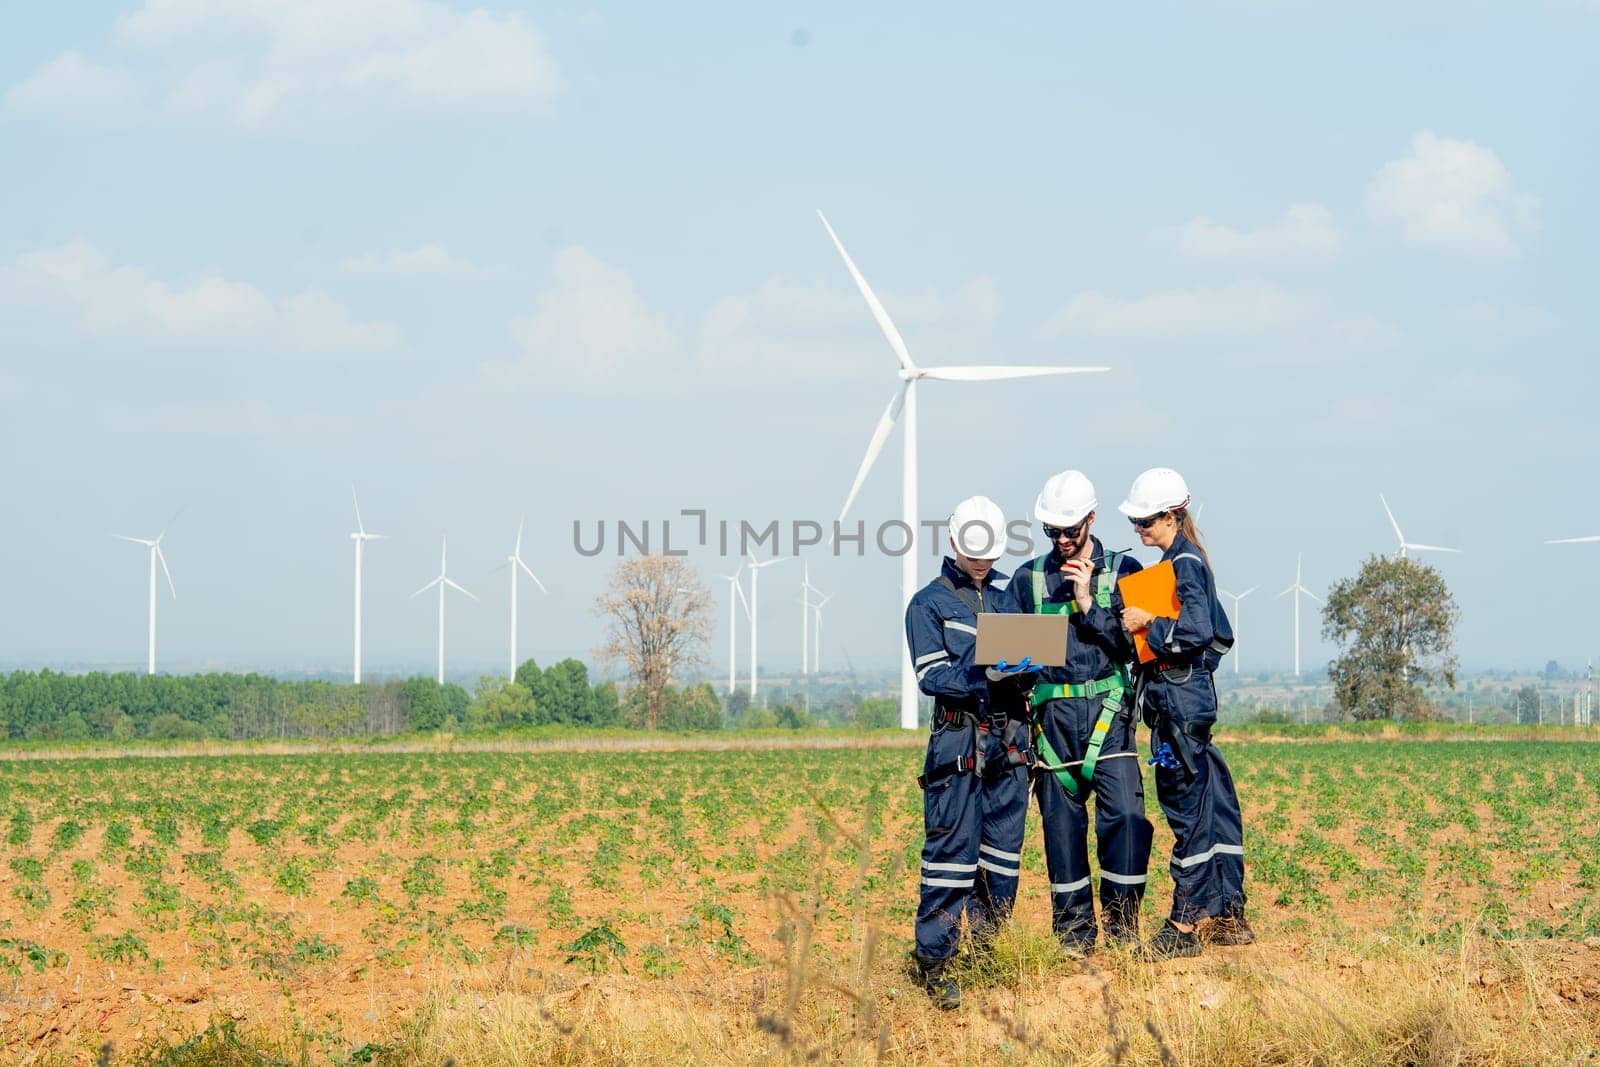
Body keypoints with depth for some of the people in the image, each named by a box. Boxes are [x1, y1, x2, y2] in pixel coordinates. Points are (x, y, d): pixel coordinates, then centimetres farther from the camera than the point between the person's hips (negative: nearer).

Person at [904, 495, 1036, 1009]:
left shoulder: (1008, 594, 15)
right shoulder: (929, 603, 2)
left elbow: (1027, 665, 19)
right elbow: (932, 676, -7)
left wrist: (1027, 668, -6)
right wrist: (985, 673, -22)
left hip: (1010, 739, 5)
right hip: (959, 739, -5)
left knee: (1004, 848, 7)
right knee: (952, 850, -10)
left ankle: (988, 944, 16)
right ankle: (933, 959, -9)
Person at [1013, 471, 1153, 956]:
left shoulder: (1122, 571, 7)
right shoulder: (1028, 579, 13)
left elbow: (1133, 642, -1)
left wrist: (1089, 603, -8)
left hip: (1108, 710, -2)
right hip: (1052, 713, 2)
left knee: (1125, 814, -14)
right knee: (1061, 820, 1)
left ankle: (1122, 925, -3)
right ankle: (1074, 932, 8)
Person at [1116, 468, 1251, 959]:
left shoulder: (1185, 563, -13)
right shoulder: (1179, 561, 16)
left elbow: (1196, 630, -24)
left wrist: (1148, 624, -11)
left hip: (1180, 693, -10)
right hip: (1183, 692, 10)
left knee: (1186, 804, -8)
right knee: (1212, 800, 12)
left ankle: (1184, 926, -6)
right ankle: (1230, 915, 16)